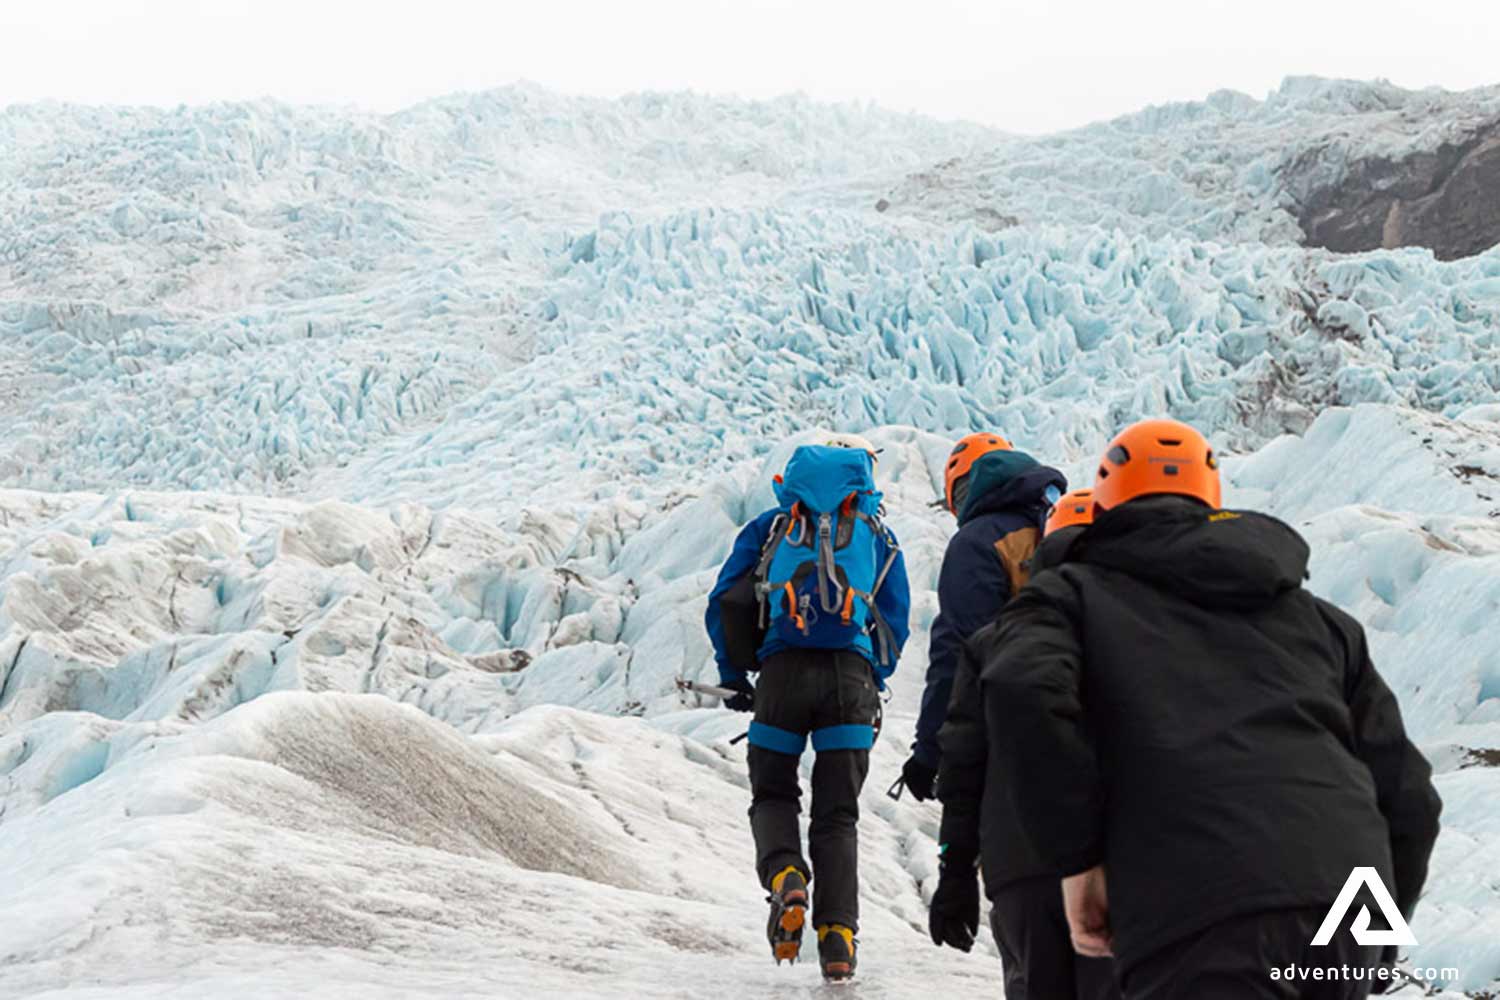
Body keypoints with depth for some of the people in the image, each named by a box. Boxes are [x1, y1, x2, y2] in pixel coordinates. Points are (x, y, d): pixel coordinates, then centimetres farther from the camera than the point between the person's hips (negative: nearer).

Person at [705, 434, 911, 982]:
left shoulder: (771, 525, 17)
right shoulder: (879, 535, 19)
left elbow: (723, 603, 11)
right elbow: (896, 623, 15)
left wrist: (733, 678, 20)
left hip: (783, 670, 0)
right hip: (851, 675, 1)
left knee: (773, 793, 17)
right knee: (837, 813, 8)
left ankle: (785, 876, -13)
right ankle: (838, 935, -4)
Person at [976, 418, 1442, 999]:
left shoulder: (1075, 592, 17)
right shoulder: (1318, 616, 29)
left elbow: (1022, 694, -7)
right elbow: (1407, 793, 25)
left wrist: (1076, 856, 0)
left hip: (1196, 913, -5)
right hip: (1349, 896, 5)